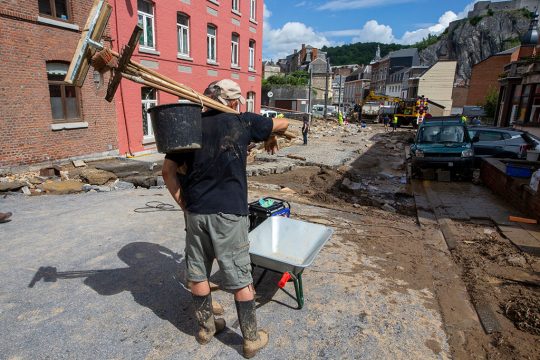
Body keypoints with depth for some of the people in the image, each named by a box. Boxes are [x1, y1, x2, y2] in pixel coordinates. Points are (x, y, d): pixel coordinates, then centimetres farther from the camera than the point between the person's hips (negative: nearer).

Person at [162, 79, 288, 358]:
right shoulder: (242, 122, 0)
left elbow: (168, 170, 4)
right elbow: (283, 123, 14)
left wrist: (184, 203, 9)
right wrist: (271, 138, 34)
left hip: (195, 212, 4)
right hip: (229, 212, -3)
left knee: (197, 273, 18)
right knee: (240, 278, 8)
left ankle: (205, 327, 37)